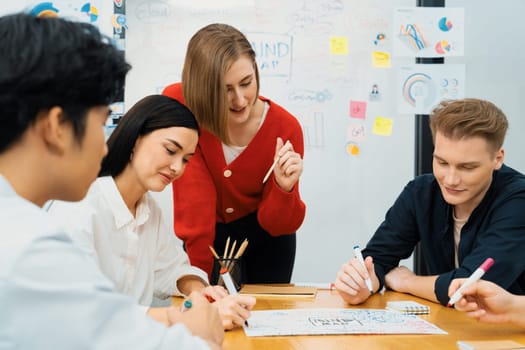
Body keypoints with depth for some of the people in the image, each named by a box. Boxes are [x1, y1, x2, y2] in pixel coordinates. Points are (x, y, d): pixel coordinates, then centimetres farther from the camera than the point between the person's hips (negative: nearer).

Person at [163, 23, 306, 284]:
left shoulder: (285, 127, -23)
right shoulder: (178, 105, -25)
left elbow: (278, 225, -15)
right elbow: (195, 200, -26)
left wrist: (284, 187, -35)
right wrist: (198, 280, -26)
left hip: (265, 240, 1)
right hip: (209, 235, -1)